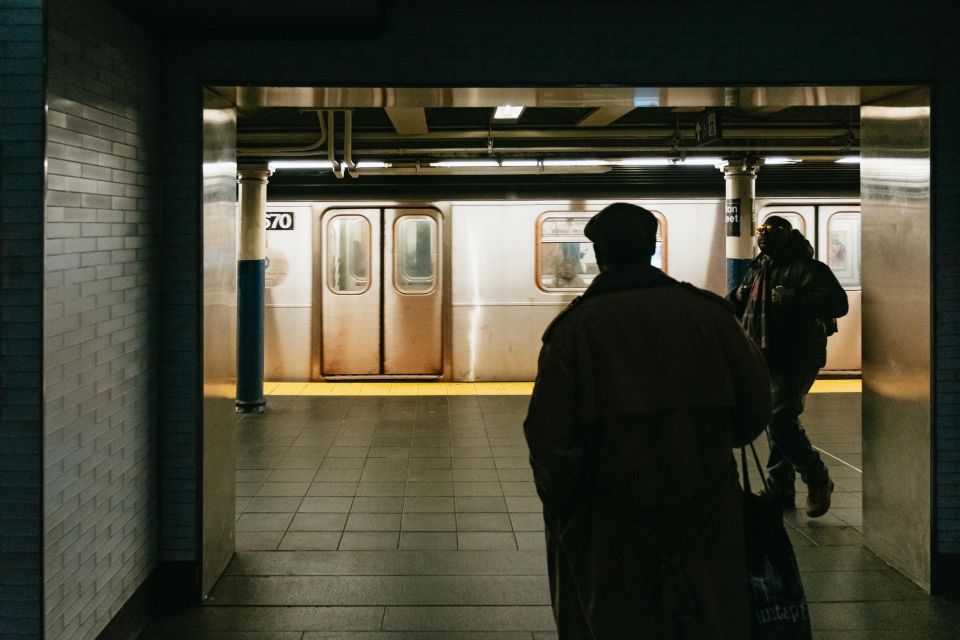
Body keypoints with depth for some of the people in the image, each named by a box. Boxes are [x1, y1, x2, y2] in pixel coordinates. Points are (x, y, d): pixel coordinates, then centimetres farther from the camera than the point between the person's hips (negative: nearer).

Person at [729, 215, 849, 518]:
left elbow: (837, 302, -22)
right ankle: (779, 492, 21)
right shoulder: (756, 270, 15)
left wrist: (793, 298, -32)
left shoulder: (806, 268, -10)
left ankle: (817, 480, 0)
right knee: (775, 423, 12)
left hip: (796, 359, -8)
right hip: (766, 359, 8)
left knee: (781, 419, -18)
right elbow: (735, 303, 29)